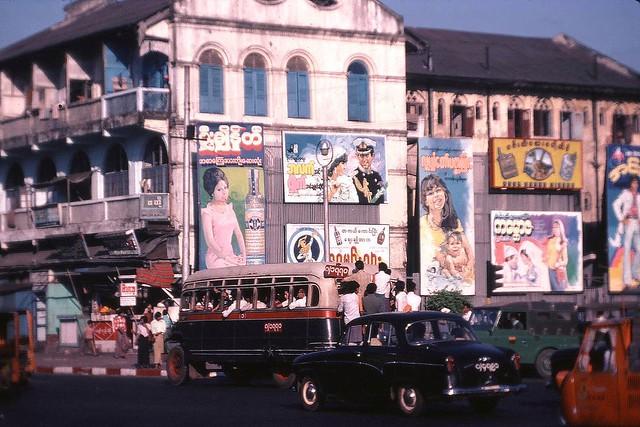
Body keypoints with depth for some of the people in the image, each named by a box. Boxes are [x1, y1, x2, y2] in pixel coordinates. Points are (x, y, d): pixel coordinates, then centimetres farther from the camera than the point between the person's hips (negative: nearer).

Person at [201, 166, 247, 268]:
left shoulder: (229, 208, 15)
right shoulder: (207, 212, -5)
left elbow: (238, 234, 15)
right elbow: (210, 241, -10)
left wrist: (243, 254, 2)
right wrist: (226, 257, -13)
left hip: (230, 255, 6)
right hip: (216, 258, -6)